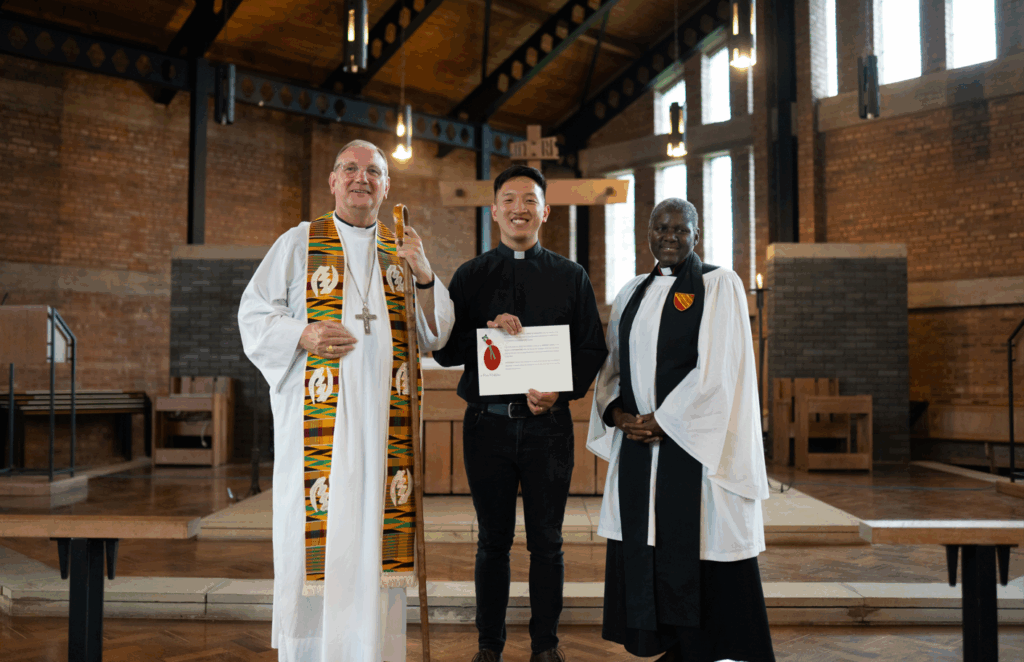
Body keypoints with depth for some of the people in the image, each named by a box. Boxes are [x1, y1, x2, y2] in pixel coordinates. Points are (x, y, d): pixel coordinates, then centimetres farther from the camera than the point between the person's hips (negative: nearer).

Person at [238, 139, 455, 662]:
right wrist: (305, 335, -14)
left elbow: (435, 336, 10)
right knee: (318, 533, -3)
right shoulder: (299, 243, 8)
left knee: (376, 535, 3)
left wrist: (424, 276, -7)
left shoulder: (403, 250, 14)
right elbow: (254, 315, 5)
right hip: (318, 418, -2)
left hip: (385, 421, 2)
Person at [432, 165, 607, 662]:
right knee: (493, 541, 10)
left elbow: (593, 350, 4)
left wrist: (559, 393, -13)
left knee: (547, 541, 8)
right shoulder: (470, 276, 8)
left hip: (547, 423, 0)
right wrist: (486, 329, -15)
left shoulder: (570, 277, 8)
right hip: (488, 423, 0)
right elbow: (444, 350, 3)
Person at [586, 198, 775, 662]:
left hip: (695, 444, -5)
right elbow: (613, 367, 15)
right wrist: (617, 412, -3)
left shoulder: (720, 285, -2)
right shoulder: (632, 294, 14)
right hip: (639, 444, 5)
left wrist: (661, 420, -12)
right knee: (644, 547, 6)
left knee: (701, 547, -1)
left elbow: (716, 371, -11)